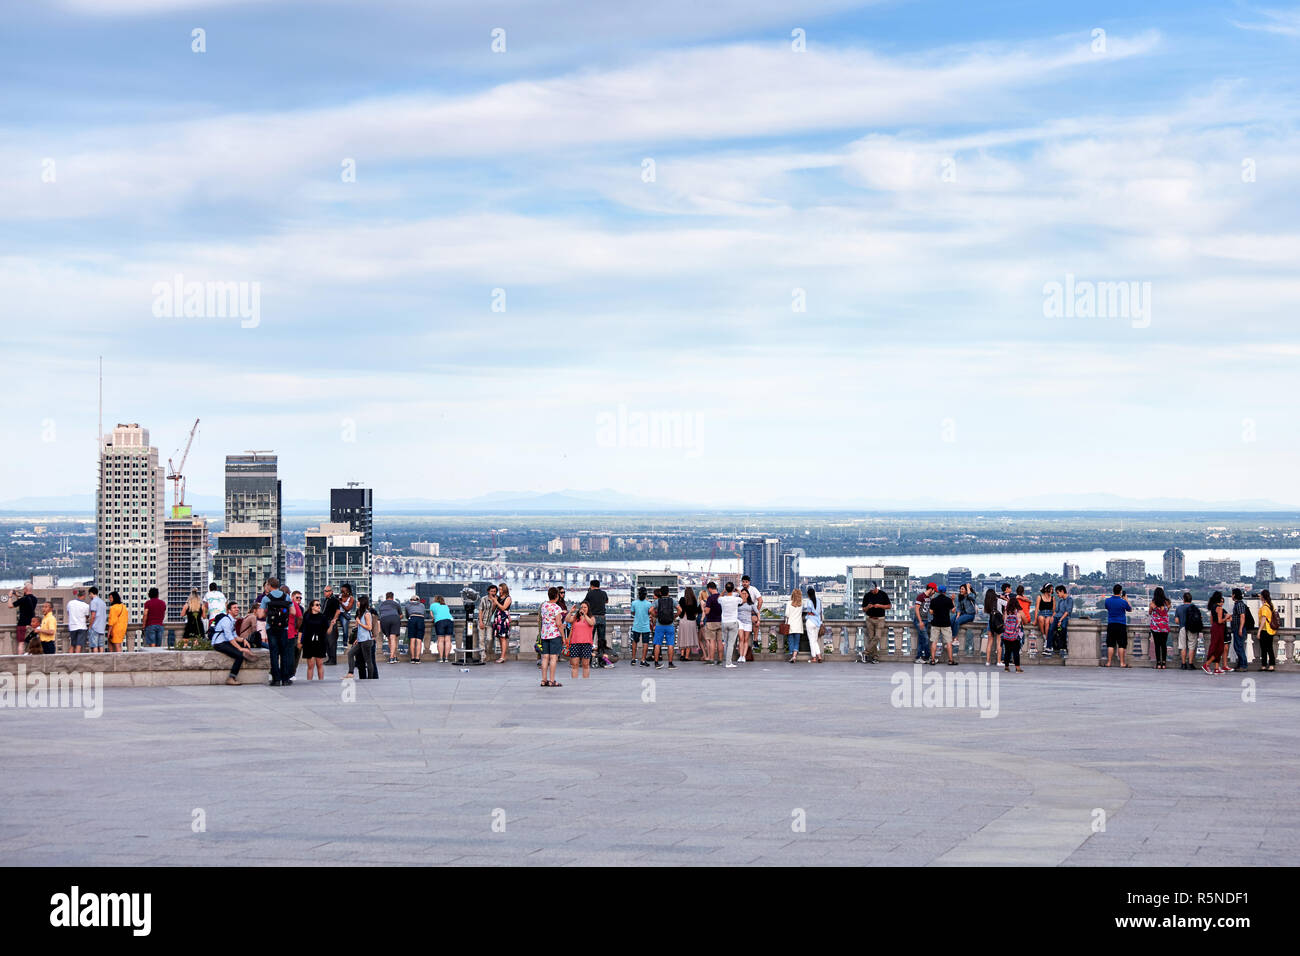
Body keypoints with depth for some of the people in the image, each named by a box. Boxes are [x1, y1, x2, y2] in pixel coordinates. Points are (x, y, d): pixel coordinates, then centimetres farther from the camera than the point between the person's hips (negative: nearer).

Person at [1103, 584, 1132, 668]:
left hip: (1111, 624, 3)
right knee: (1121, 645, 3)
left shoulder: (1108, 600, -1)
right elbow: (1130, 609, 8)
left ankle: (1109, 662, 3)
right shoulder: (1123, 602, -9)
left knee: (1110, 644, 5)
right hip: (1121, 625, -3)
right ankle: (1122, 662, 4)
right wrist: (1126, 599, 18)